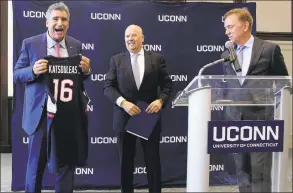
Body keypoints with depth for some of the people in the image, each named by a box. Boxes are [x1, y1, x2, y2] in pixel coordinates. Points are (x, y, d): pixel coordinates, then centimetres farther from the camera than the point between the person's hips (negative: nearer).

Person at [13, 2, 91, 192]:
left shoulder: (76, 45, 4)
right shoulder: (30, 44, -3)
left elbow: (81, 78, 9)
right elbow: (16, 75, -3)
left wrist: (86, 70, -14)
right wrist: (33, 71, -23)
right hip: (41, 113, -2)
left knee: (66, 164, 11)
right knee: (36, 164, 11)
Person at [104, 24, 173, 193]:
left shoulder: (157, 58, 4)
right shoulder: (116, 60, 4)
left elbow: (167, 85, 3)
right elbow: (108, 87, -1)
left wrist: (160, 100, -16)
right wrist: (123, 102, -17)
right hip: (125, 117, 1)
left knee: (153, 160, 7)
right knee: (126, 161, 10)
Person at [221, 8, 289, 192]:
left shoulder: (270, 49, -1)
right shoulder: (226, 55, 12)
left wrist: (275, 108, -1)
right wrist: (228, 109, 10)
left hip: (261, 119, -5)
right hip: (235, 120, 5)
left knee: (260, 172, -5)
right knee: (242, 171, 10)